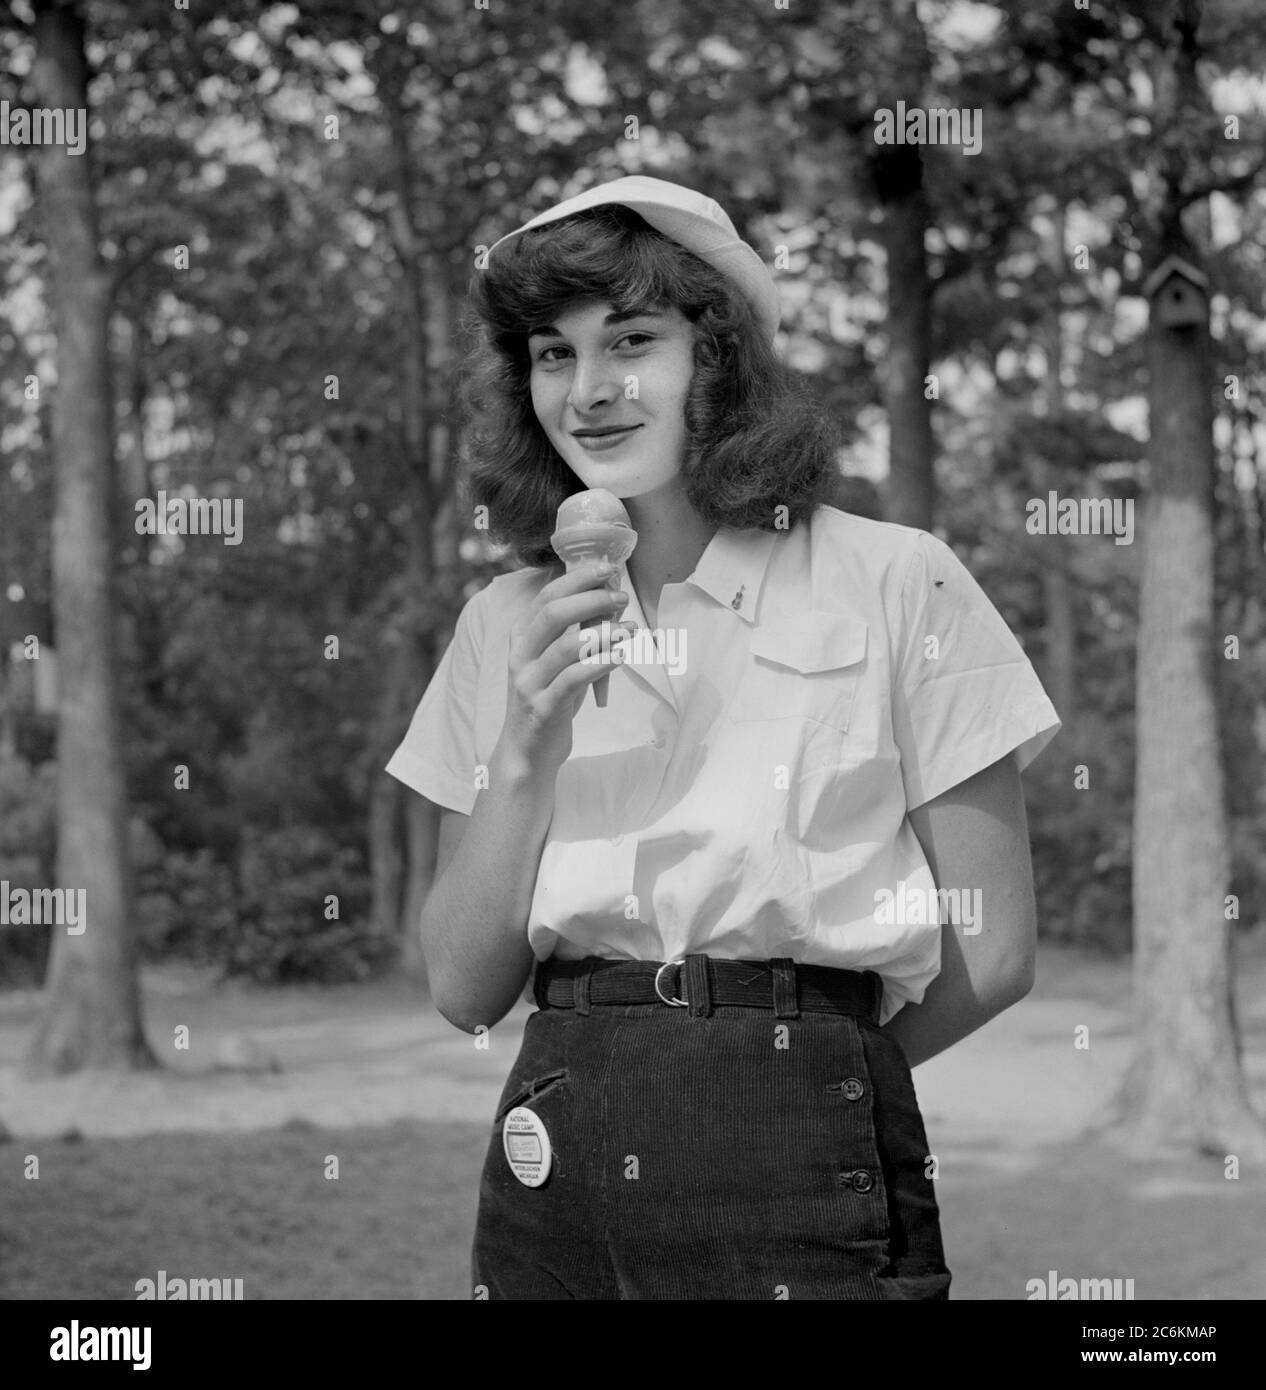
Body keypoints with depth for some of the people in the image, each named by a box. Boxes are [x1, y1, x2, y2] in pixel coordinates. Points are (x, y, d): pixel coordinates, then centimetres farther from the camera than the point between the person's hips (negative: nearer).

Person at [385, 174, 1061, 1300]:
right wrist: (525, 755, -8)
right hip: (552, 1170, 3)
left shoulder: (896, 584, -4)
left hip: (805, 1174, -3)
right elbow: (463, 990, 4)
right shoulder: (503, 626, 8)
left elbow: (990, 957, -2)